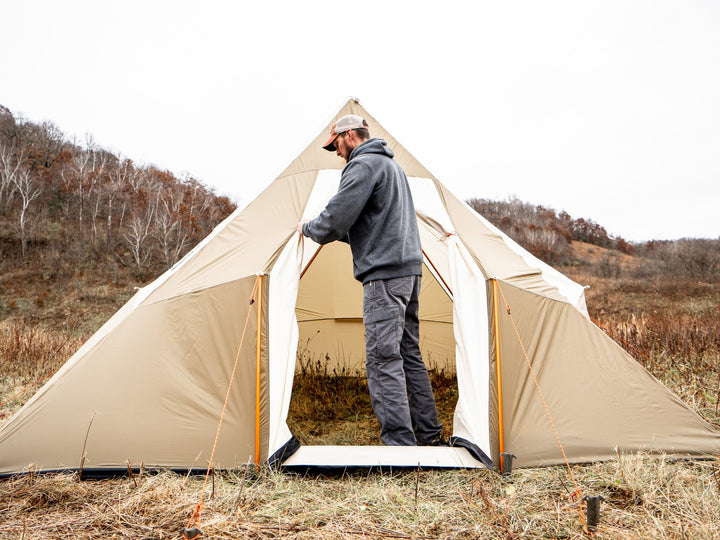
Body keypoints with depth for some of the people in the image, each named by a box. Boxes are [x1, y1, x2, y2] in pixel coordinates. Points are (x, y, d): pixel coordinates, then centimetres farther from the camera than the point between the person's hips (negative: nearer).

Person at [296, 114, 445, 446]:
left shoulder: (362, 165, -8)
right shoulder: (392, 164, 24)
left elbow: (334, 220, -15)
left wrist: (307, 228, 5)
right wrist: (336, 234, 26)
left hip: (384, 273, -10)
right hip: (410, 268, 10)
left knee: (383, 359, -8)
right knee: (409, 355, 14)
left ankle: (400, 442, -7)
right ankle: (430, 437, 21)